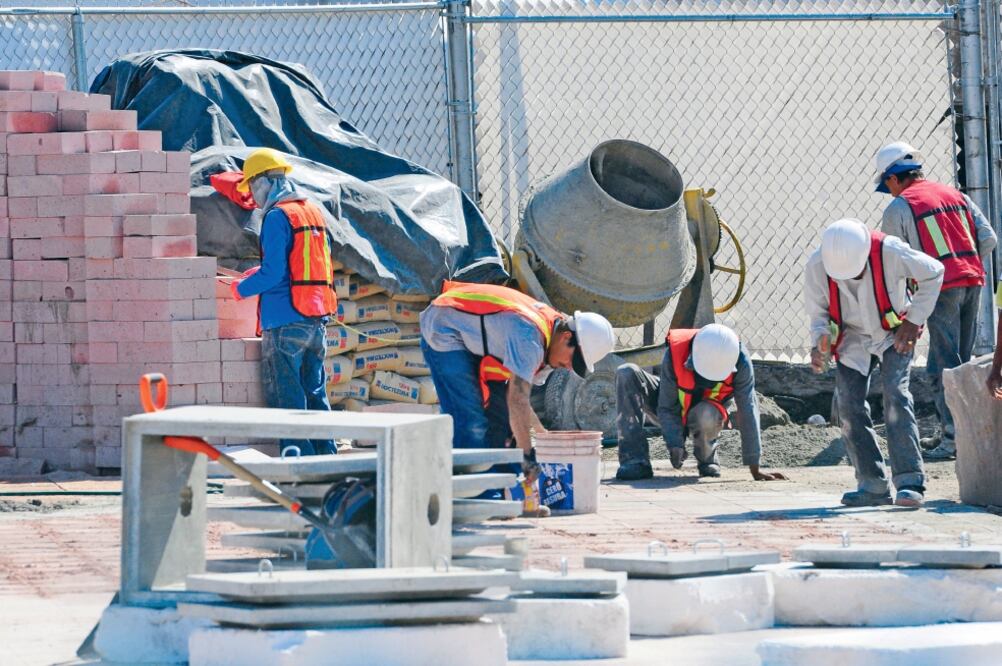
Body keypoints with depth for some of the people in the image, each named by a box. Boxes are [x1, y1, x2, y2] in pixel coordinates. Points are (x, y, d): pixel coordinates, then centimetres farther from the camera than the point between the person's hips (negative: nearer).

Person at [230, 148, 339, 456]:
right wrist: (260, 272, 21)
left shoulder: (278, 217, -11)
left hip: (285, 322, -8)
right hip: (317, 320, 8)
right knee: (315, 394, 13)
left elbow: (274, 273, -17)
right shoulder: (314, 212, 14)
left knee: (286, 398, -4)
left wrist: (242, 288, -1)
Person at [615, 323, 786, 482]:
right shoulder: (675, 354, -28)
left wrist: (754, 469, -28)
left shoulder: (740, 362, -28)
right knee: (627, 374, -25)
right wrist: (675, 444, -38)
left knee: (706, 414, -40)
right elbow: (666, 408, -22)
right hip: (675, 415, 1)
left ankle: (707, 460, -5)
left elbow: (748, 412, -27)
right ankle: (635, 460, -27)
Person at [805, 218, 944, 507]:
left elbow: (933, 272, -10)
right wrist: (819, 344, -26)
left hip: (894, 335, -3)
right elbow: (818, 312, -5)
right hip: (852, 339, 3)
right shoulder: (817, 266, -22)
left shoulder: (890, 253, -29)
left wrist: (914, 320, -11)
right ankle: (873, 485, 0)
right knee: (850, 407, -9)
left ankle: (910, 481, -23)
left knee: (896, 395, -21)